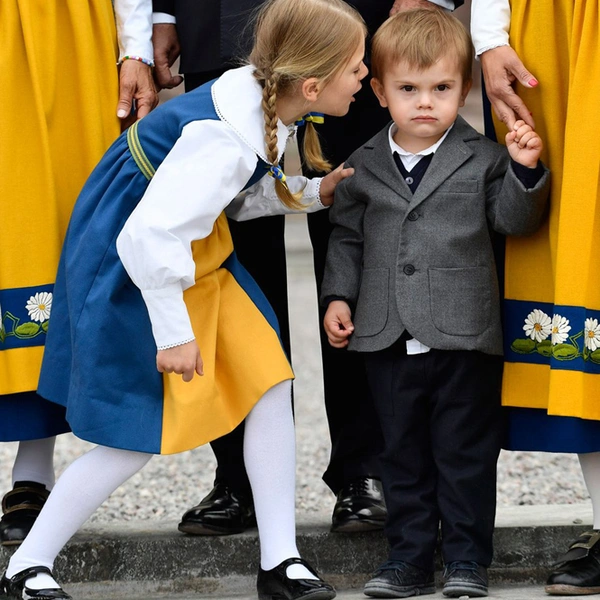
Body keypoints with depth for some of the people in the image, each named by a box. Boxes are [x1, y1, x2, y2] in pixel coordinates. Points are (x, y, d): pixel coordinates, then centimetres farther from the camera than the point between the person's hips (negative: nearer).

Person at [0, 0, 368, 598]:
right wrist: (174, 333, -24)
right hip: (133, 272, -9)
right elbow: (148, 237, -35)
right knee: (138, 434, -3)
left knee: (268, 382, 3)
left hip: (195, 256, 9)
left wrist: (312, 191, -5)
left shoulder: (261, 97, -6)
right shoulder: (225, 141, -34)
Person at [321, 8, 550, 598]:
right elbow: (347, 237, 13)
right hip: (389, 339, 3)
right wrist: (338, 296, 4)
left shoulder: (484, 159, 0)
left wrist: (524, 171, -17)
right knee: (403, 453, 11)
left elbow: (514, 220, -2)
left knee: (465, 453, 4)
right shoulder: (363, 167, 6)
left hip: (465, 335, -3)